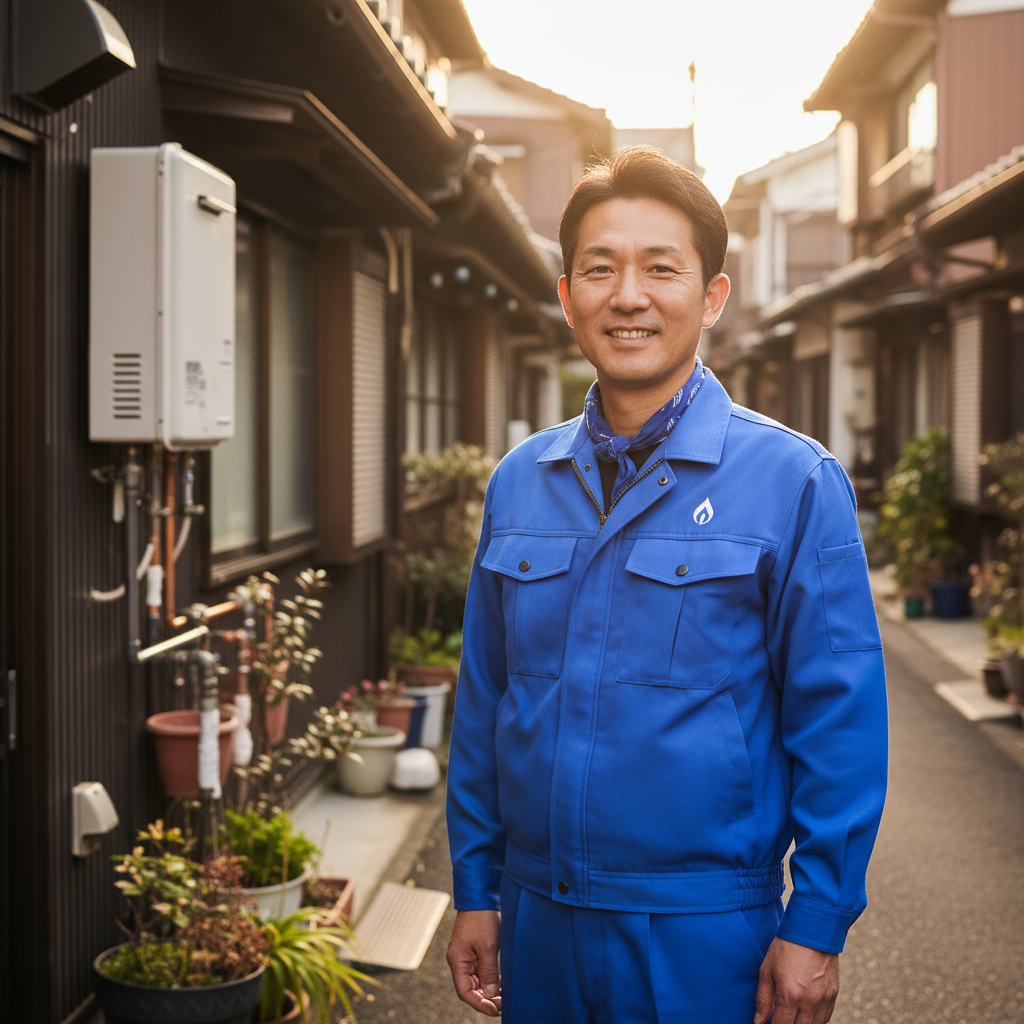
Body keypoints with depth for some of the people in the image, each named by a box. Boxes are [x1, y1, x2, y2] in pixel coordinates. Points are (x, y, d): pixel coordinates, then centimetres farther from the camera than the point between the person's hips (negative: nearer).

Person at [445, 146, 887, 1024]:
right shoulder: (519, 482, 4)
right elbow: (484, 699, 8)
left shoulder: (794, 481, -8)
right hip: (537, 921, 4)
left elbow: (840, 719, -8)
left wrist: (817, 926, -9)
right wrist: (476, 891, 8)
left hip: (703, 937, -3)